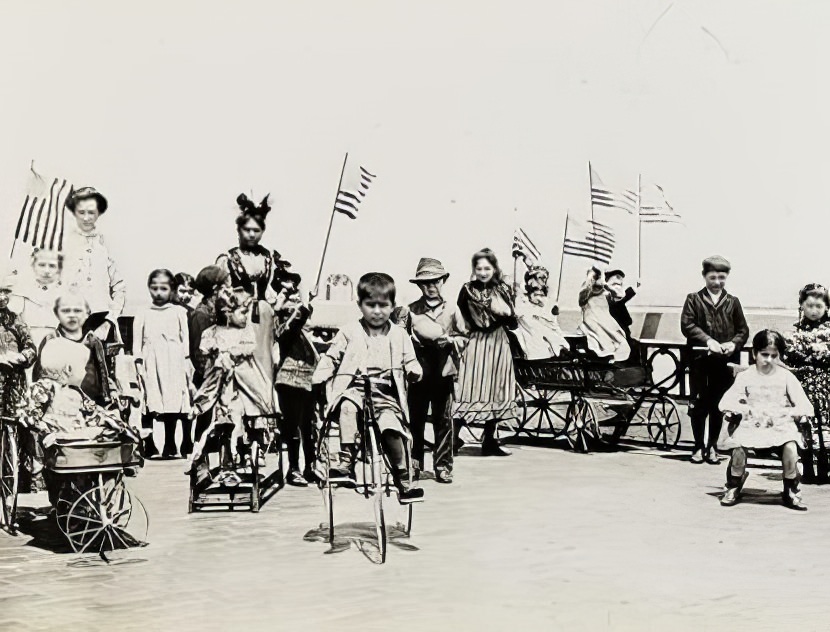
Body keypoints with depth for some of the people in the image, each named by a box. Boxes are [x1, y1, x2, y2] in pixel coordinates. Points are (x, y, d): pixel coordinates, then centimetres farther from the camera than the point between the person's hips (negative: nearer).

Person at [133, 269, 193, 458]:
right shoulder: (142, 315, 15)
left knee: (180, 404, -6)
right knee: (162, 406, -1)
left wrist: (187, 361, -2)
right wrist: (139, 364, 1)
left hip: (175, 362, -1)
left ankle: (187, 443, 2)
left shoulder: (178, 312, 11)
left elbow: (186, 339, 7)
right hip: (153, 363, 1)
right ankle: (169, 446, 4)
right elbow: (137, 342, 11)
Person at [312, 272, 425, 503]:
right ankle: (347, 463, -36)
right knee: (347, 407, -36)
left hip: (386, 394, 1)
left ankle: (403, 481, -11)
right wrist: (319, 378, -6)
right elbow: (331, 357, 11)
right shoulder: (349, 333, 11)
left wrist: (414, 371, -5)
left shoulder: (399, 335, 15)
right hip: (355, 387, -1)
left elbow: (410, 361, 19)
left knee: (391, 428, -25)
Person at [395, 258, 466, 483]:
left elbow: (463, 338, 10)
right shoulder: (409, 311, 3)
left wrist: (450, 341, -8)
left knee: (444, 420, 3)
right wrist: (416, 342, -15)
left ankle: (443, 465, 11)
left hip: (444, 373, 1)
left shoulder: (451, 311, 7)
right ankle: (413, 464, 15)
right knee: (415, 420, 4)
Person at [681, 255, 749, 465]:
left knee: (718, 405, 7)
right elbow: (687, 325, -7)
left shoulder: (733, 302, 11)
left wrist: (733, 343, -12)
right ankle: (699, 446, 13)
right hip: (700, 360, -1)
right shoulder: (694, 299, 5)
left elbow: (743, 330, 8)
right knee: (698, 404, 2)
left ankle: (712, 447, 17)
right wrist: (707, 340, -19)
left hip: (724, 361, 2)